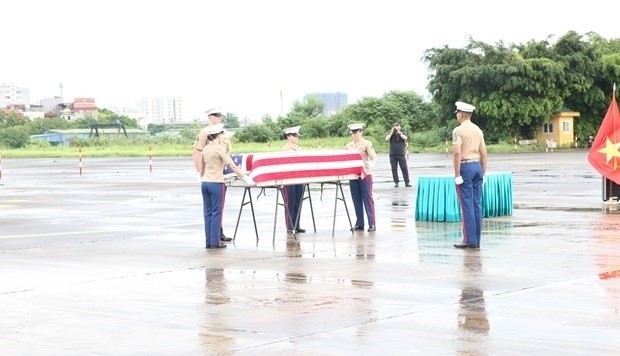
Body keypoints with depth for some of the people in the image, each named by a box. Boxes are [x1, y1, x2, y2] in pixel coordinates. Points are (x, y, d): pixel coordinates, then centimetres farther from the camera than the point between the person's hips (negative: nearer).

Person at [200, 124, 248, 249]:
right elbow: (232, 166, -14)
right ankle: (215, 242, -2)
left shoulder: (206, 149, 9)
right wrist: (244, 177, -12)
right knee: (216, 213, -2)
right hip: (216, 183, -7)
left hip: (205, 183, 7)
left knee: (208, 213, 8)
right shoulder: (219, 148, -11)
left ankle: (208, 241, 9)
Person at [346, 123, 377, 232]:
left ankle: (372, 224, -1)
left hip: (365, 174, -5)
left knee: (368, 199, -3)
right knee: (356, 200, 7)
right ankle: (359, 224, 12)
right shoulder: (349, 145, 11)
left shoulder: (367, 144, -3)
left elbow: (373, 157, -8)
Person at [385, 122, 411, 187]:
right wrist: (392, 132, -9)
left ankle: (407, 182, -1)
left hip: (401, 154, -1)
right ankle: (396, 182, 7)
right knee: (394, 169, 1)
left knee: (404, 168, -4)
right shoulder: (390, 133, 9)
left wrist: (399, 132, -13)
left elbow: (405, 138, -12)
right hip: (393, 154, 1)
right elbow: (386, 139, -7)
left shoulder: (402, 133, 8)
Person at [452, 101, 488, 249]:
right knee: (477, 204, 7)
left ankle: (469, 240, -6)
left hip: (465, 167, -7)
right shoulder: (478, 130, 12)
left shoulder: (458, 130, -9)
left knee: (467, 205, -5)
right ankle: (477, 240, 9)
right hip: (477, 166, 7)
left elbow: (457, 153, -17)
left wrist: (457, 174, -15)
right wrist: (483, 172, 16)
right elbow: (483, 153, 12)